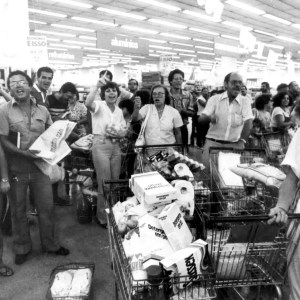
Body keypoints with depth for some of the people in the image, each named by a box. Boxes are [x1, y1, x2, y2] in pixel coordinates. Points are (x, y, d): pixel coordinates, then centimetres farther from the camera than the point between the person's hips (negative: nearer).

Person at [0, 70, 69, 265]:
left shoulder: (42, 110, 3)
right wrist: (24, 153, -22)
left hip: (40, 166, 2)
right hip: (16, 169, -2)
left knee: (47, 207, 10)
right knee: (18, 210, 12)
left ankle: (50, 244, 30)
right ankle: (22, 248, 32)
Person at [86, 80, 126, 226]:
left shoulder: (119, 111, 13)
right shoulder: (99, 106, -4)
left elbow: (124, 131, 16)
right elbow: (88, 103, -28)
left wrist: (118, 134, -6)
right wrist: (97, 86, -33)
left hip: (115, 146, 6)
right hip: (101, 145, -6)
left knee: (115, 182, 11)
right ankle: (103, 217, 14)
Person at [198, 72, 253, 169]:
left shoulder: (245, 101, 4)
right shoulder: (214, 99, 4)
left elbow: (248, 122, -7)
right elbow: (200, 119, -4)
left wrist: (242, 141, -19)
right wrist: (209, 117, -27)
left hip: (234, 144, 1)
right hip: (213, 142, 0)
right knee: (208, 167, -12)